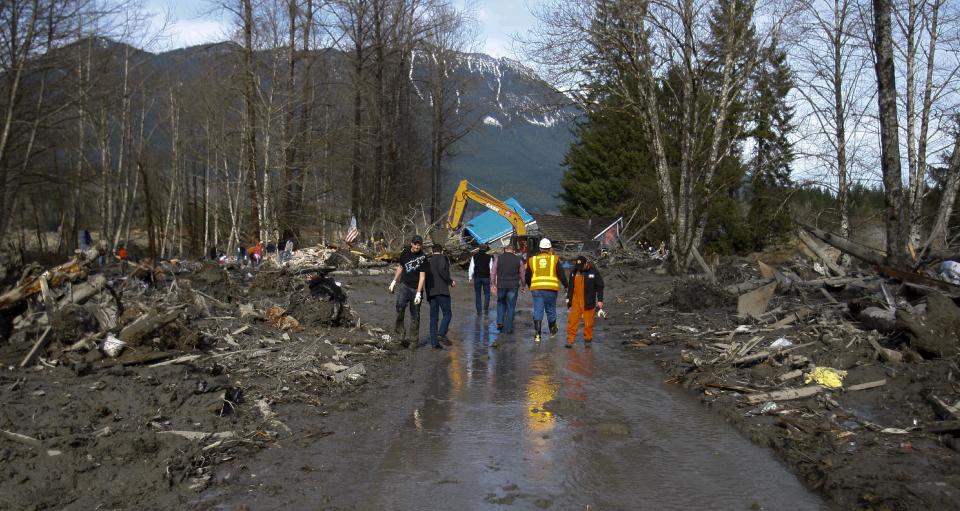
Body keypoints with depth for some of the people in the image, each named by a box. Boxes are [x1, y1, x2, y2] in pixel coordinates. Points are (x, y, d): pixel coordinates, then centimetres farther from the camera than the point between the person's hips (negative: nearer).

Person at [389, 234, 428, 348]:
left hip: (416, 288, -2)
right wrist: (394, 281, 18)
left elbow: (422, 276, -12)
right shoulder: (405, 253, 3)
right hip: (405, 285, 2)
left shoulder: (423, 257, -8)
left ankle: (413, 340, 13)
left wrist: (418, 293, -18)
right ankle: (399, 328, -7)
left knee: (415, 315, 2)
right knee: (400, 305, -26)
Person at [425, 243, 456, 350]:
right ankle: (441, 334, -20)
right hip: (441, 290, -6)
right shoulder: (442, 257, 2)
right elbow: (442, 270, -16)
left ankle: (434, 342, 3)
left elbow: (426, 276, 16)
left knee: (433, 317, 7)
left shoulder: (428, 261, 20)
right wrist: (450, 281, -6)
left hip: (430, 292, 6)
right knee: (447, 313, -1)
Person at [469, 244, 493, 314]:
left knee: (477, 294, 8)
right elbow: (491, 268, -1)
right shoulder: (489, 257, -2)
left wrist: (470, 277, 7)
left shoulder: (474, 256, 1)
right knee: (487, 293, 11)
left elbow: (471, 267, 1)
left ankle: (479, 311, 7)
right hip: (486, 277, -1)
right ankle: (485, 308, -3)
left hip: (477, 277, 1)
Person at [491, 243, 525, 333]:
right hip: (513, 286, 0)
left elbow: (493, 272, -1)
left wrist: (493, 284, 5)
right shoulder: (518, 259, 2)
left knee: (501, 303, 21)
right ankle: (508, 328, 5)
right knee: (511, 307, 6)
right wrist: (522, 286, 17)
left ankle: (500, 322, 7)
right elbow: (522, 274, 7)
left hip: (501, 285, 0)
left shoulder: (498, 258, 1)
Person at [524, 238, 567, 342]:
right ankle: (553, 330, 33)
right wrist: (566, 285, 17)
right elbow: (561, 275, 3)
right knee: (551, 310, 15)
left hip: (536, 289, 0)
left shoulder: (532, 260, 8)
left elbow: (527, 277, 15)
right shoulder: (554, 259, 3)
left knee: (537, 312, 1)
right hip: (551, 289, 0)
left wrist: (529, 286, 33)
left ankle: (537, 334, -10)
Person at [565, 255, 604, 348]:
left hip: (588, 302, -3)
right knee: (572, 320, -2)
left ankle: (588, 340, 16)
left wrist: (600, 300, -4)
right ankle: (570, 340, 4)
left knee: (588, 322, 3)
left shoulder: (594, 272, -4)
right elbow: (571, 286, 16)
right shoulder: (574, 272, 6)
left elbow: (600, 287, 0)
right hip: (575, 301, 3)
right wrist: (568, 298, 16)